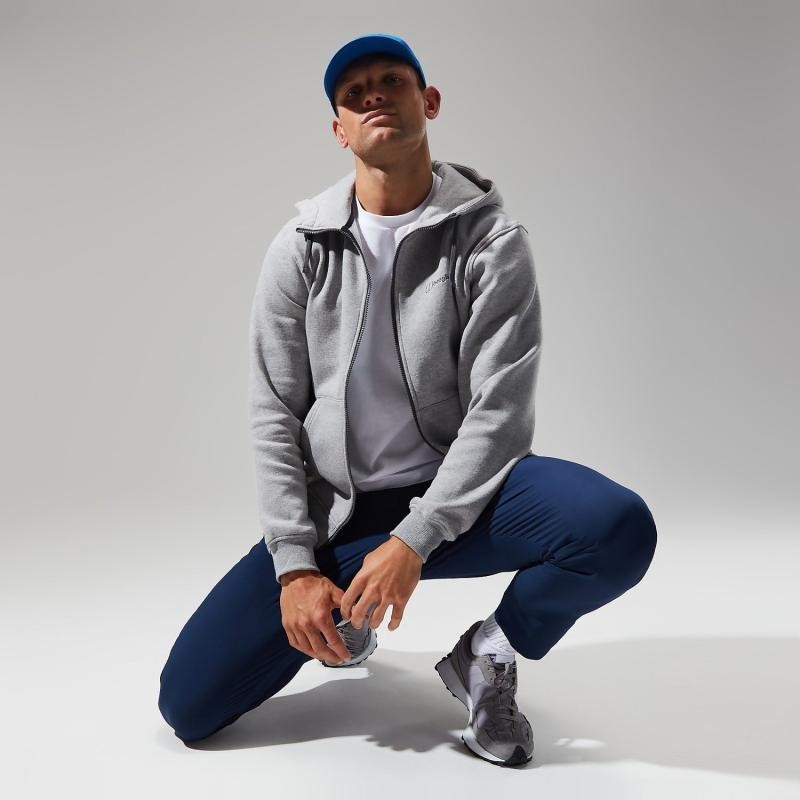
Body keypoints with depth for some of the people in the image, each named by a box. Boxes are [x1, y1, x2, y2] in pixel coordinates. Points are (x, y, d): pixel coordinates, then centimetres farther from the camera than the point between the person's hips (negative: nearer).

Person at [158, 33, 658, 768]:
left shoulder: (491, 240, -8)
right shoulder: (300, 249, -2)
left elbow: (500, 411, -14)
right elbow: (275, 416, -2)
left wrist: (413, 542, -22)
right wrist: (294, 566, -9)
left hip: (455, 495, -1)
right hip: (334, 512, 2)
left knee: (618, 528, -31)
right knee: (190, 703, -8)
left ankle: (485, 657, -2)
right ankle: (343, 617, 20)